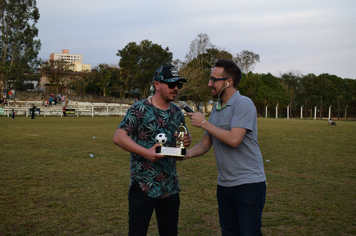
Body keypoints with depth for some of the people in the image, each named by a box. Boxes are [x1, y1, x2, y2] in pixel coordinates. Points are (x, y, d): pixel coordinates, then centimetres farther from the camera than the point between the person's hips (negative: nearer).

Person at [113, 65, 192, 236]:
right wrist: (146, 153, -27)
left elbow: (183, 137, 21)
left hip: (170, 187, 5)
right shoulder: (139, 109, -9)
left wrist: (187, 141, -4)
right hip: (143, 187, -5)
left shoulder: (178, 113, 8)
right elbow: (118, 137, -16)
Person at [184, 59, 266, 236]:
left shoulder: (243, 104, -13)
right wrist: (187, 153, -7)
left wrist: (204, 123, -14)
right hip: (224, 185, 8)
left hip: (248, 183, -8)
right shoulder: (216, 110, 13)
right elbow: (205, 144, 13)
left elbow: (234, 140, -24)